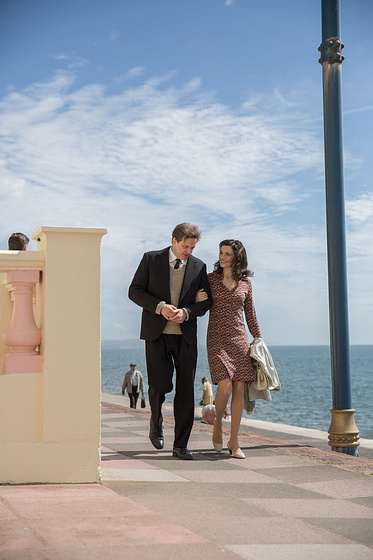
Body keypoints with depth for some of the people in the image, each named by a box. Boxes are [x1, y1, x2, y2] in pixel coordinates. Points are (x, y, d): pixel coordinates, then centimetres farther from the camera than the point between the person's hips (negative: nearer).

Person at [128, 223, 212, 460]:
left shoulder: (199, 266, 6)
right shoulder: (151, 259, 1)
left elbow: (206, 301, 7)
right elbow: (135, 291, -2)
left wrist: (186, 312, -13)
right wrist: (160, 307, -17)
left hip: (185, 335, 2)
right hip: (156, 333, -2)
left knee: (186, 389, -1)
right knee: (160, 383, -11)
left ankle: (181, 445, 8)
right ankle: (156, 420, 22)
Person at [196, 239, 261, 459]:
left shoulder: (246, 282, 8)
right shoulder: (210, 279, 3)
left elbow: (250, 314, 15)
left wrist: (258, 339, 14)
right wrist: (198, 300, -15)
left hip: (239, 339, 2)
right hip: (217, 339, -2)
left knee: (239, 389, -2)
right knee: (225, 386, -17)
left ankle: (234, 441, 7)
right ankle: (218, 424, 12)